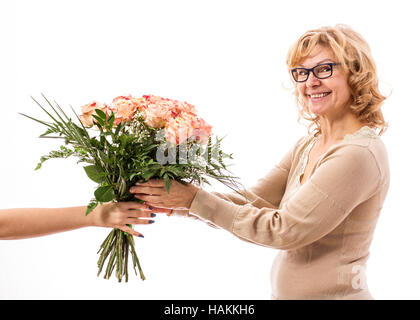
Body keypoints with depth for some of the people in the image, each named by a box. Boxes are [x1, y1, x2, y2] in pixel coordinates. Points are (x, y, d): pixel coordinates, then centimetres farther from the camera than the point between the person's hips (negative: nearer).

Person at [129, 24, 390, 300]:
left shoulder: (360, 154, -21)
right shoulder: (308, 145, 4)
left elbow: (283, 229, -22)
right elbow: (252, 203, -2)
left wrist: (195, 199, -20)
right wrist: (171, 202, -11)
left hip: (330, 293, -6)